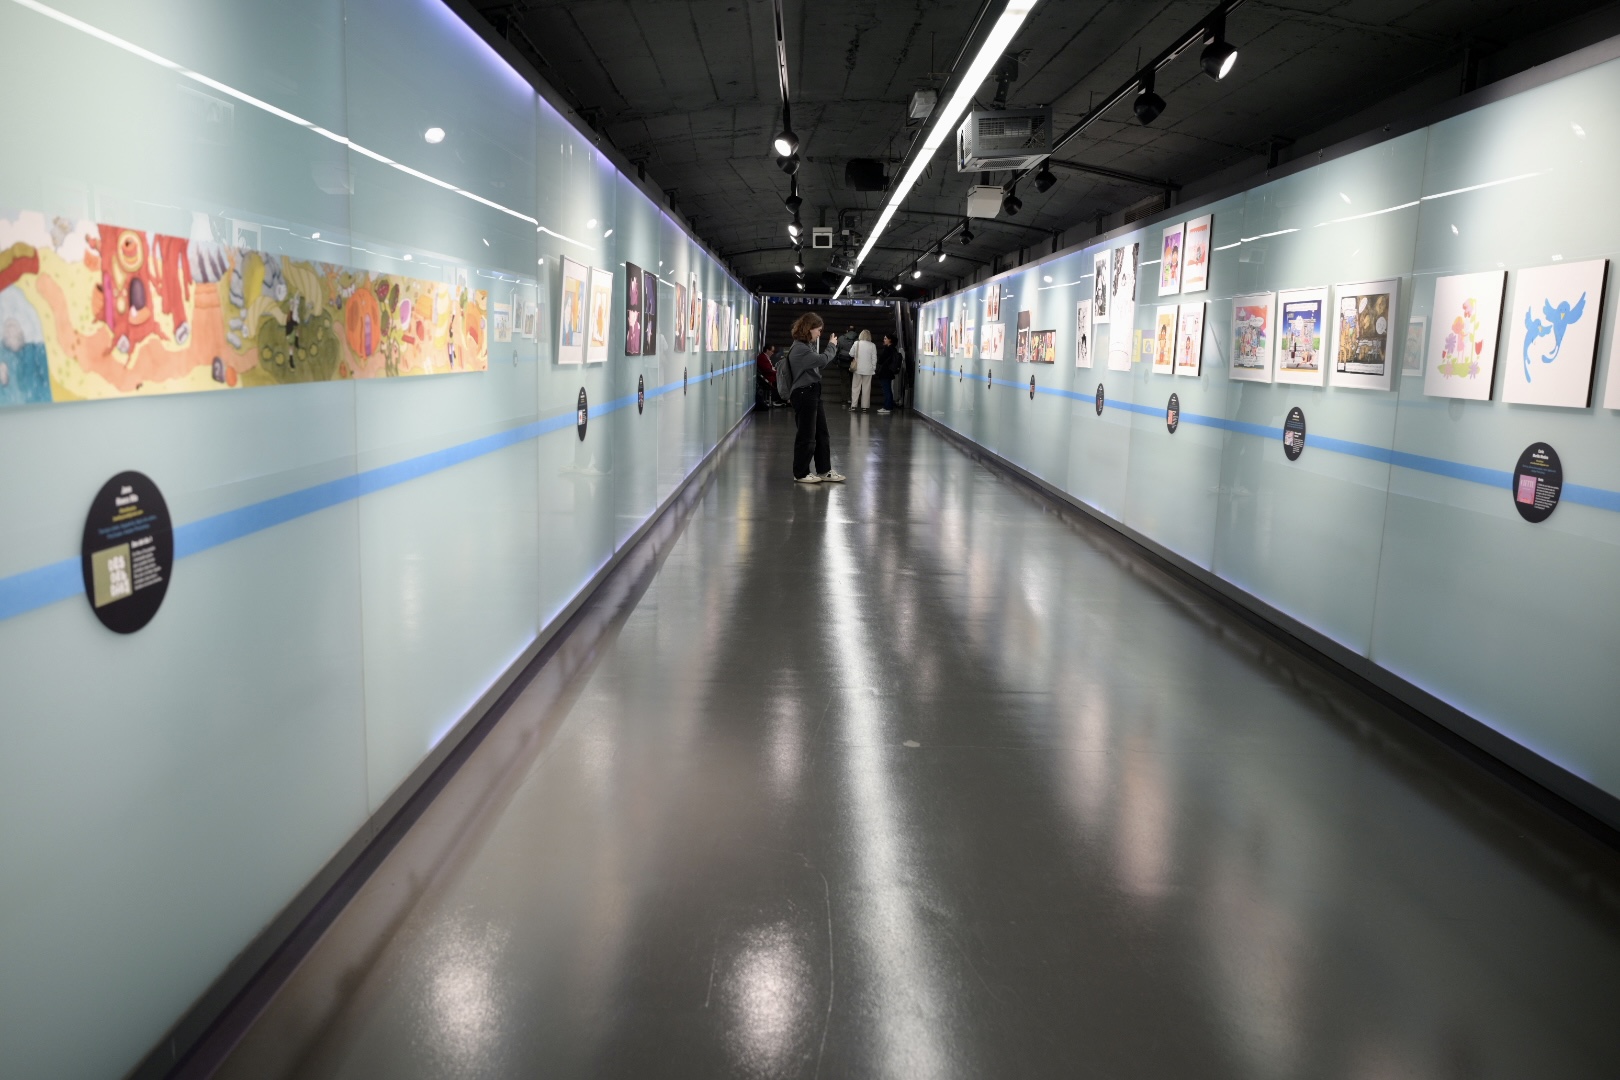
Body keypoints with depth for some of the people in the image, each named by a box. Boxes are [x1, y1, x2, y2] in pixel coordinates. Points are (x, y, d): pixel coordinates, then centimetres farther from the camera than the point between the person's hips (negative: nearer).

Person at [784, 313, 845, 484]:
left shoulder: (807, 346, 15)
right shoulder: (799, 348, -18)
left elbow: (817, 364, 14)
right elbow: (822, 360, -23)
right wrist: (832, 345, -6)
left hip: (812, 394, 10)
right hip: (803, 394, -10)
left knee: (822, 434, 12)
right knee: (807, 436, -1)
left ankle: (824, 471, 19)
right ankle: (801, 473, 10)